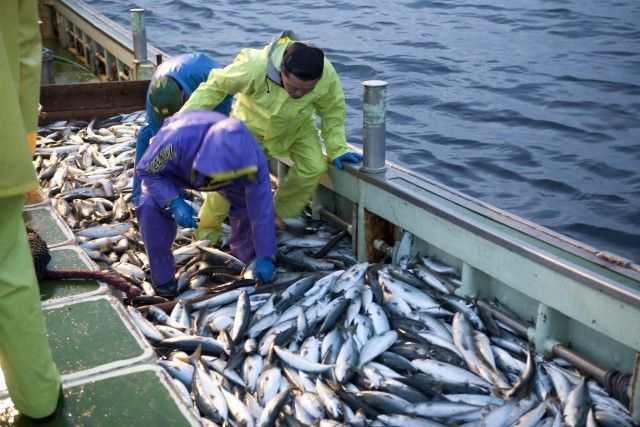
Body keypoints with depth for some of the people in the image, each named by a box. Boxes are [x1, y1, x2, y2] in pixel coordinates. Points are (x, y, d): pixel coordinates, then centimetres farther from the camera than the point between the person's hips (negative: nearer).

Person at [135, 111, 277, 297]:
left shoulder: (251, 156, -40)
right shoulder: (177, 138, -49)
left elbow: (262, 210, -29)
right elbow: (146, 170, -29)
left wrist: (265, 257, -23)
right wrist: (175, 203, -43)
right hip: (166, 167, -2)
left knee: (251, 200, -12)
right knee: (152, 206, -26)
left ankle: (245, 253, 18)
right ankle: (163, 277, -8)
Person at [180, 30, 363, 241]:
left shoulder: (326, 75, -32)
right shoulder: (254, 67, -41)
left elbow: (333, 111, -11)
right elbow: (215, 86, -25)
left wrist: (337, 149, -11)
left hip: (297, 128, 3)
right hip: (251, 124, -2)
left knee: (314, 167, -17)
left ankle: (277, 215, 6)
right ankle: (206, 231, 3)